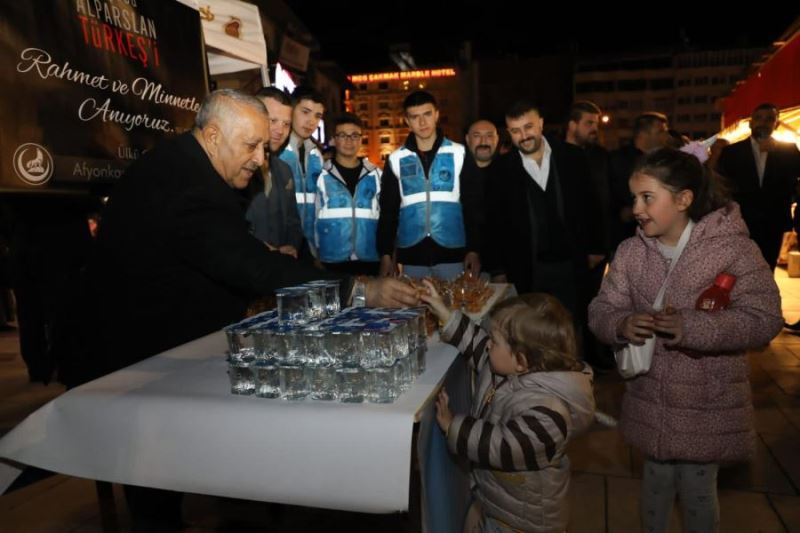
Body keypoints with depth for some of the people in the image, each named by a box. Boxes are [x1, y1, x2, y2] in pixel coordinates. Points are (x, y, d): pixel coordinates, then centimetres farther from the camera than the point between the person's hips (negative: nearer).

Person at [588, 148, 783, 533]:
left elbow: (764, 319, -19)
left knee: (698, 493, 16)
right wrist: (621, 325, -27)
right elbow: (600, 311, -4)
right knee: (656, 483, 22)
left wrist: (692, 328, -33)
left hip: (707, 406, -3)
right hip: (649, 403, 3)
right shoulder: (630, 252, -5)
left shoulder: (733, 247, -15)